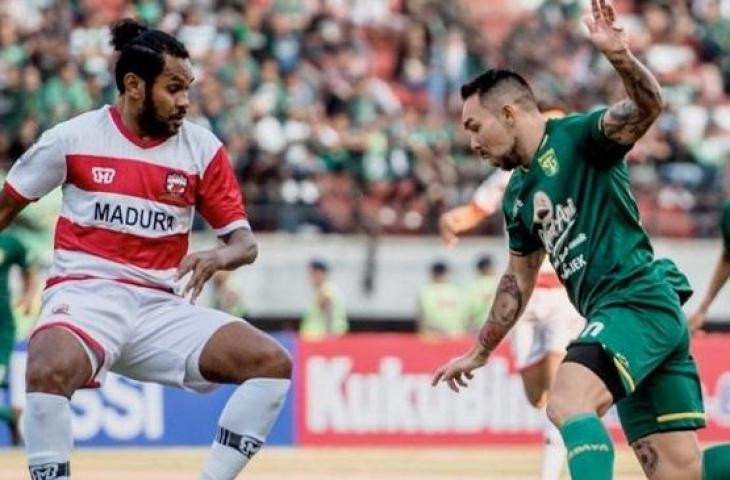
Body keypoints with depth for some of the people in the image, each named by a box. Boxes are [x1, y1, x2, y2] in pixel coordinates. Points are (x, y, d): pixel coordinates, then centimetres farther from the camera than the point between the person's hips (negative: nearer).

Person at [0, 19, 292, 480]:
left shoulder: (203, 148, 4)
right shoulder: (73, 138, -1)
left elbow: (245, 242, 5)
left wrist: (220, 256, -19)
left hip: (162, 307, 4)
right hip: (87, 295, -4)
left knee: (272, 362, -15)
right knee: (49, 371, -38)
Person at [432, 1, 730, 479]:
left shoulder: (576, 137, -3)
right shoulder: (518, 194, 21)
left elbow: (649, 105, -21)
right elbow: (518, 282, 31)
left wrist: (621, 57, -39)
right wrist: (478, 354, 36)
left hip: (639, 299, -8)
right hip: (615, 313, 8)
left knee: (568, 405, -26)